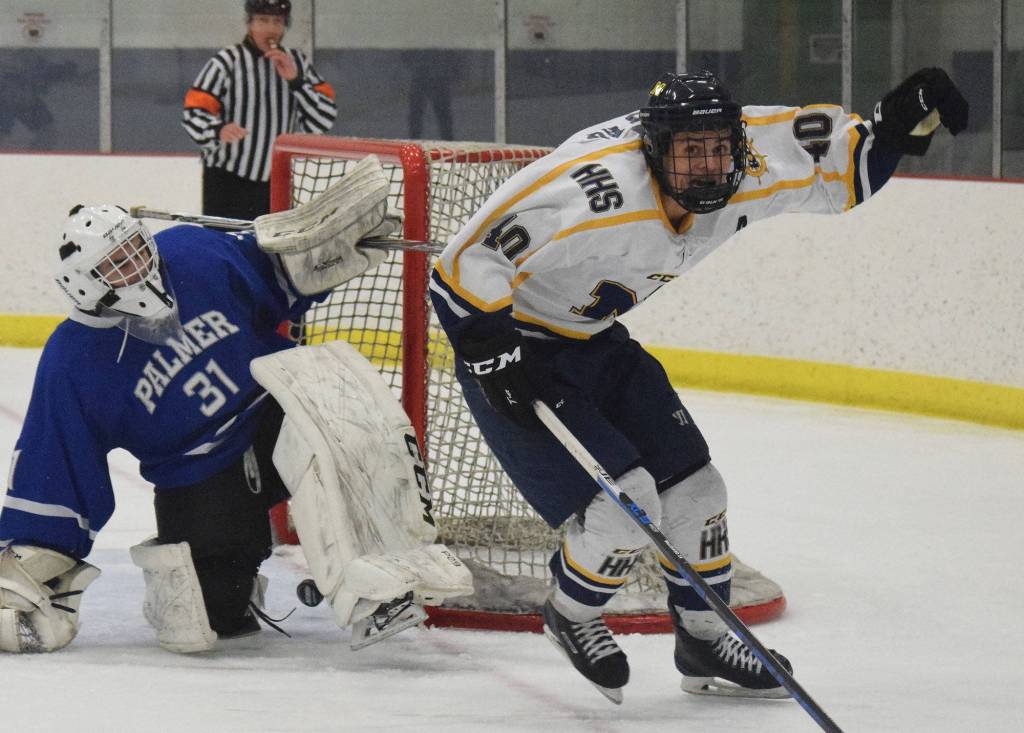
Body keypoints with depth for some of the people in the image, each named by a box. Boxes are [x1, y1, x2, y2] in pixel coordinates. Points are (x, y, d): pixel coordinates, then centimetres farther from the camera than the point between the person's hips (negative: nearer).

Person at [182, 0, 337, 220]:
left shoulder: (296, 62, 7)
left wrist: (295, 80, -13)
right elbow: (193, 114, -14)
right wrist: (218, 130, -35)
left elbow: (324, 119, -1)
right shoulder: (226, 63, -8)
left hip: (277, 184, 5)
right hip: (227, 182, -5)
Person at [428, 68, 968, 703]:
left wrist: (897, 125, -14)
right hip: (511, 350, -8)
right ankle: (572, 617, 14)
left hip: (595, 342, 8)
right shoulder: (595, 192, -35)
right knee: (625, 505, -16)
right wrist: (498, 355, -34)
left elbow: (833, 163, 2)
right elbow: (469, 261, -30)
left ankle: (704, 642, 30)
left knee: (692, 488, 9)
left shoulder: (738, 177, -13)